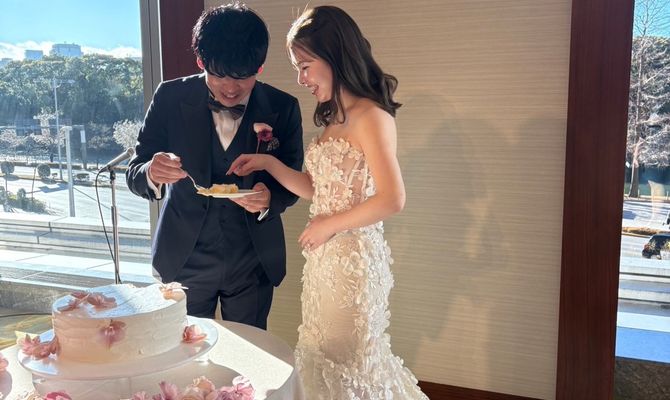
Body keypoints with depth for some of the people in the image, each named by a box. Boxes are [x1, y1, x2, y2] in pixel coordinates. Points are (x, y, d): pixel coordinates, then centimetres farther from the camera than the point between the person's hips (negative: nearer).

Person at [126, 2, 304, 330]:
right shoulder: (170, 98, -10)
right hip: (184, 257, 0)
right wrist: (152, 174, -30)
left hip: (253, 261, 1)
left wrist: (269, 199, -23)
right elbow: (134, 176, -6)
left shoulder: (283, 108, -8)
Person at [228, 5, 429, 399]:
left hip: (353, 258, -8)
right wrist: (268, 163, 3)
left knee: (343, 362, 8)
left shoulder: (370, 116, -16)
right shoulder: (335, 117, 11)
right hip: (327, 257, 8)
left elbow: (392, 199, -24)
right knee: (326, 358, 18)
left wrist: (330, 225, -14)